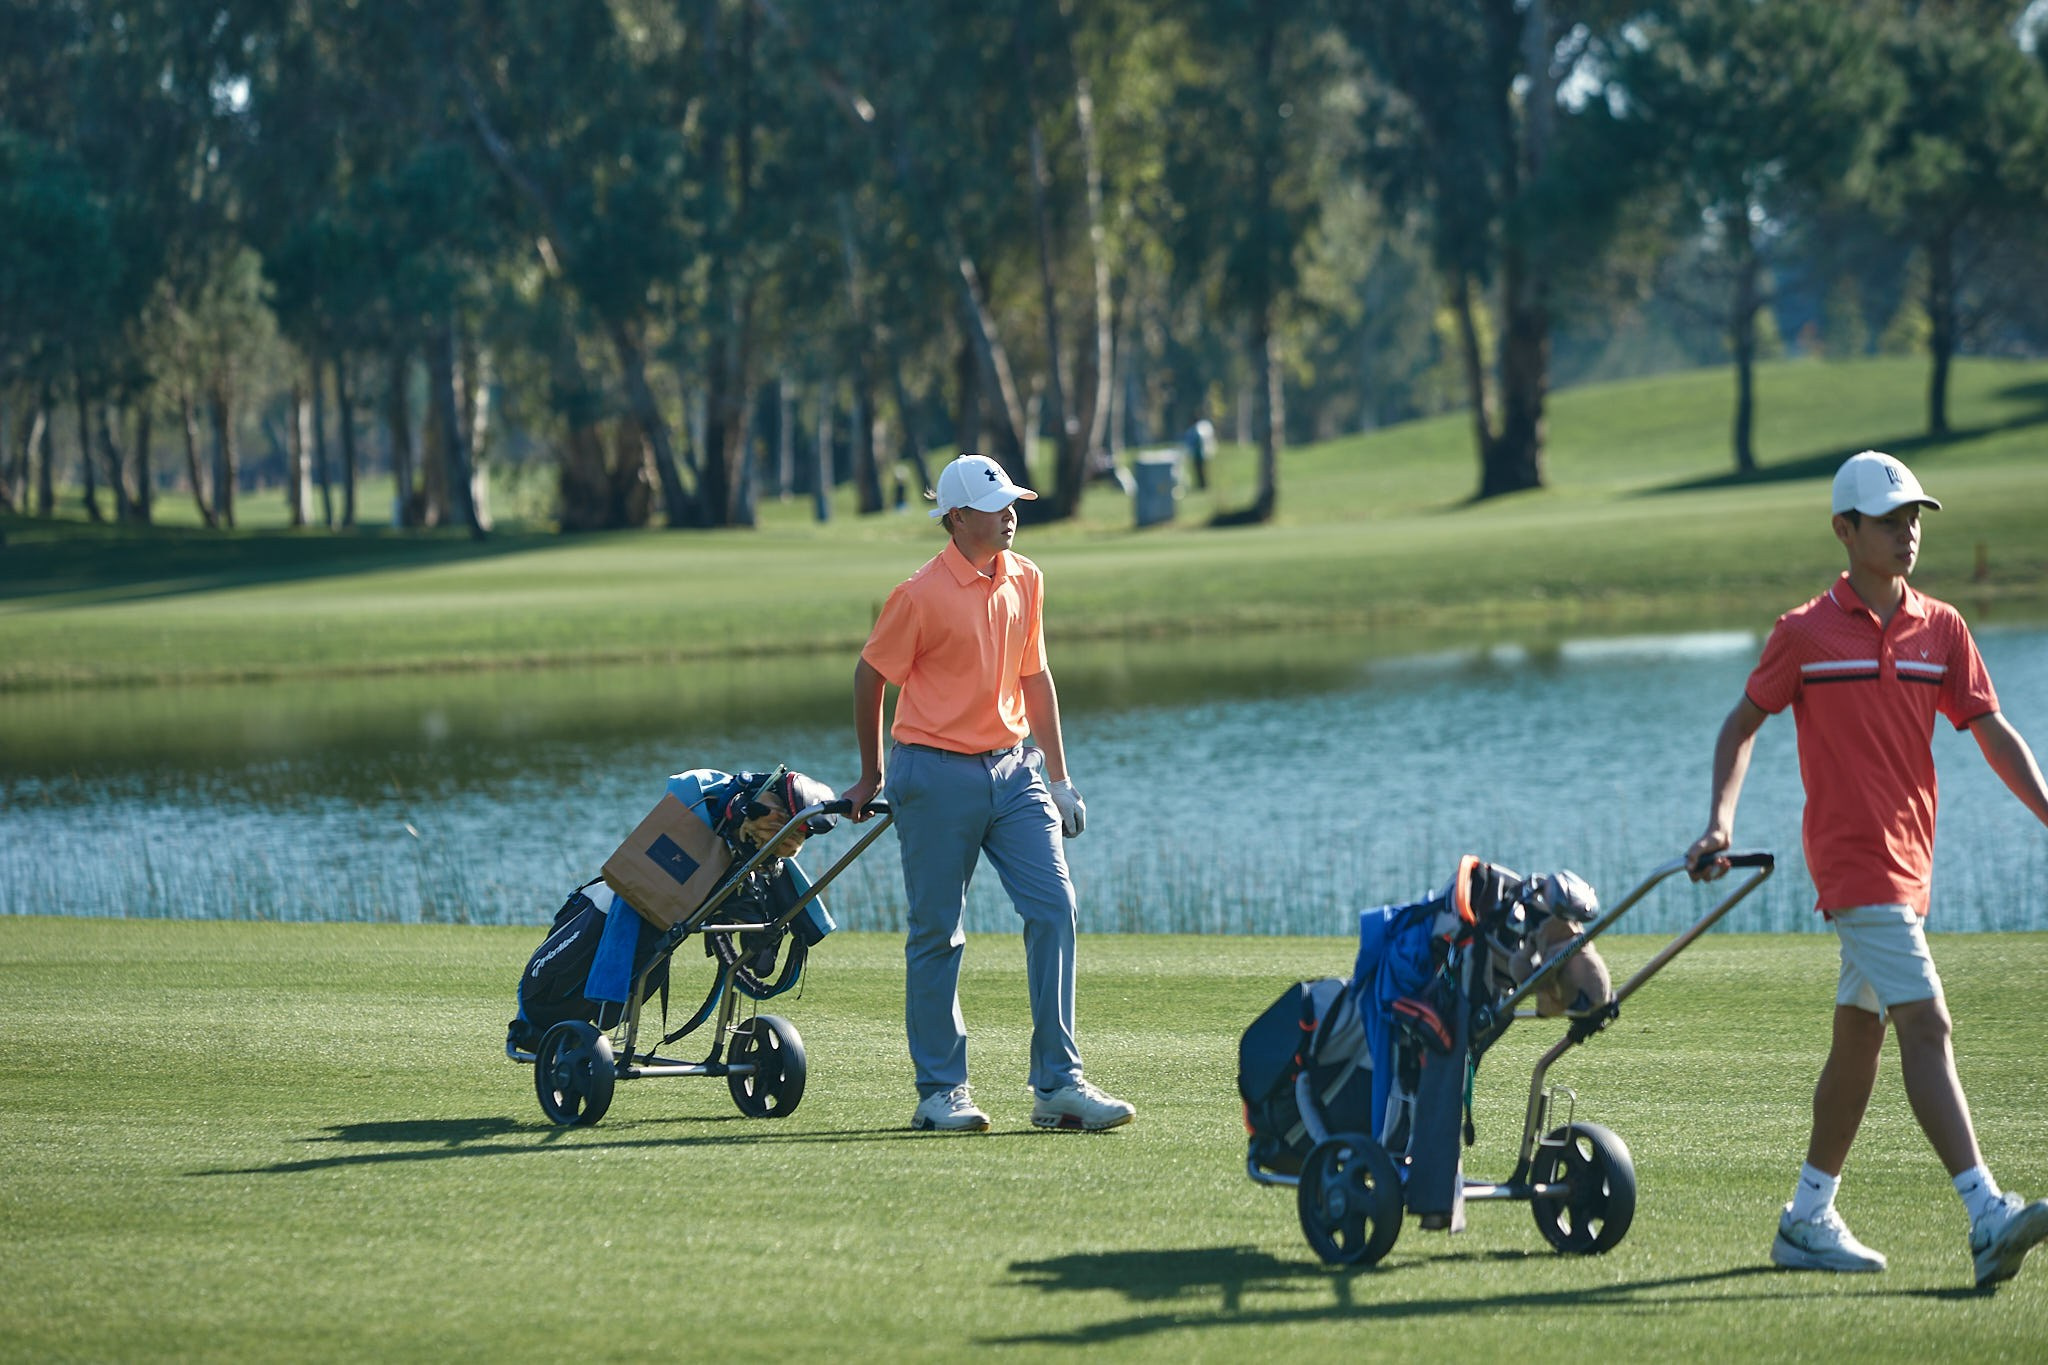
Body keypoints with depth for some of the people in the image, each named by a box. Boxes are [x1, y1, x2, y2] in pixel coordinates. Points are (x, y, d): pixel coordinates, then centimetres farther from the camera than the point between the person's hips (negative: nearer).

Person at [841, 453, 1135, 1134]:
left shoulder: (1025, 580, 8)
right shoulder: (921, 595, -12)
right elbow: (870, 676, -1)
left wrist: (1058, 776, 15)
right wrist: (871, 778, 8)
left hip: (1012, 768, 6)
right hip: (938, 776, -6)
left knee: (1054, 908, -5)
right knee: (937, 933, 1)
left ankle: (1059, 1084, -2)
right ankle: (940, 1091, 10)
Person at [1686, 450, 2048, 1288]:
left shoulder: (1941, 629, 8)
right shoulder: (1806, 634, -3)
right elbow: (1743, 724, 6)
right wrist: (1720, 822, -6)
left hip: (1909, 860, 6)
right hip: (1852, 860, -6)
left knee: (1860, 1037, 14)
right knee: (1924, 1023, -17)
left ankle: (1808, 1222, 24)